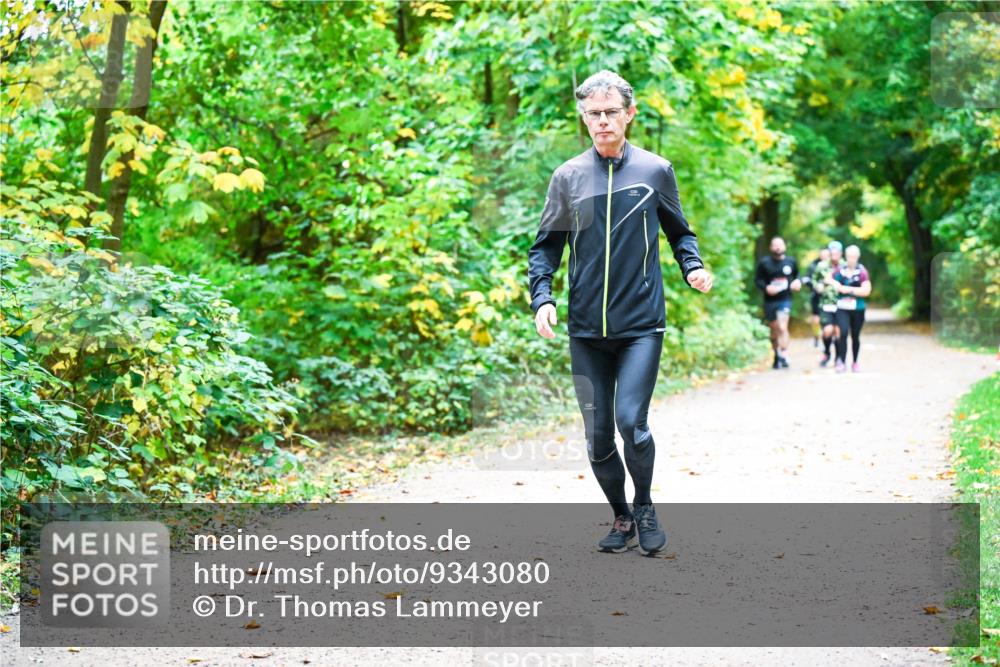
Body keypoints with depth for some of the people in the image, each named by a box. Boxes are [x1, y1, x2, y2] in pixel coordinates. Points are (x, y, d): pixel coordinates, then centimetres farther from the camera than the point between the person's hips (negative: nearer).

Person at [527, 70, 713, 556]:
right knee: (597, 434, 6)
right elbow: (546, 246, 9)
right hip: (587, 329, 2)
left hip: (642, 325, -2)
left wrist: (693, 267, -4)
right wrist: (542, 298, -6)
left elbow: (679, 232, 15)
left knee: (631, 422, -15)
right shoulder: (567, 177, 4)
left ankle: (645, 508, 11)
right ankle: (621, 519, 26)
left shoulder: (656, 170, 3)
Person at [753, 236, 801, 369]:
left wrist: (798, 282, -1)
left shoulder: (791, 261, 4)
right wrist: (766, 287, -17)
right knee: (774, 329, 12)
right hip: (769, 301, 1)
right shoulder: (764, 262, -1)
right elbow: (757, 279, 1)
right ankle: (776, 355, 29)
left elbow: (797, 274, 21)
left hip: (785, 300, -1)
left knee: (782, 327, -18)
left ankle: (784, 356, -20)